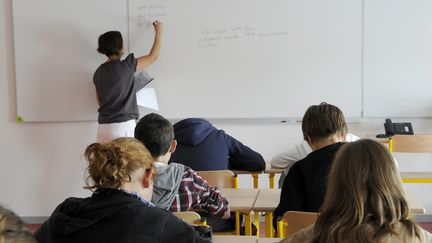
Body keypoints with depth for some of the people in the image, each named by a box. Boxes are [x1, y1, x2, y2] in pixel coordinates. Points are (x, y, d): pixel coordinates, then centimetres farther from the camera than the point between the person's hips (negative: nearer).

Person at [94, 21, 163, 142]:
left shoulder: (99, 72, 9)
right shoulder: (126, 67, -8)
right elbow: (153, 57, 6)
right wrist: (158, 32, 19)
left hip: (103, 126, 6)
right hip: (123, 125, -6)